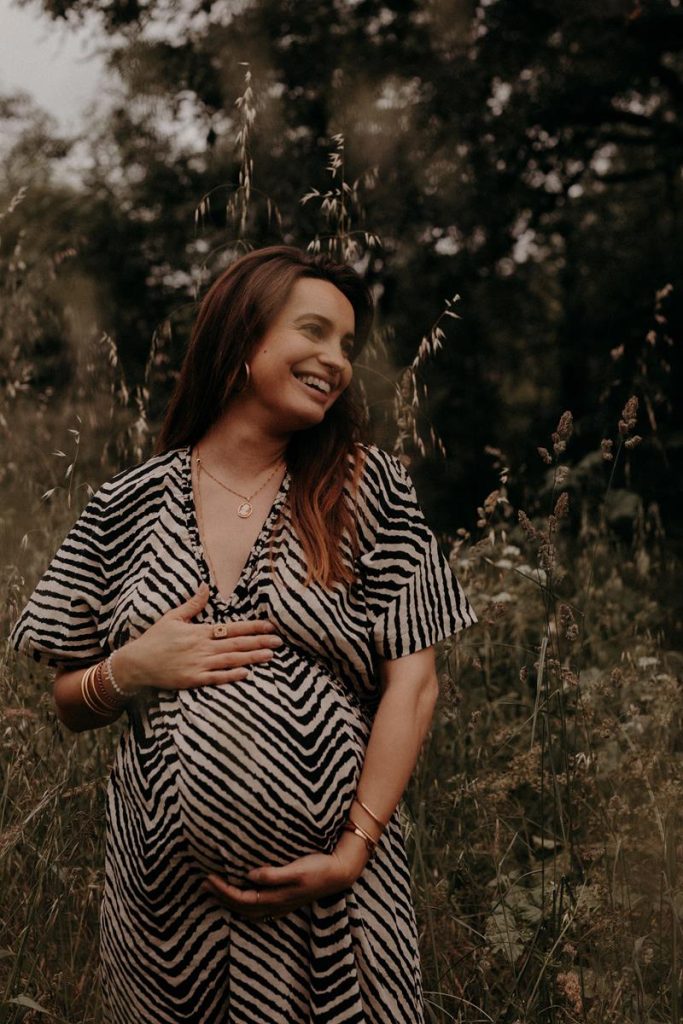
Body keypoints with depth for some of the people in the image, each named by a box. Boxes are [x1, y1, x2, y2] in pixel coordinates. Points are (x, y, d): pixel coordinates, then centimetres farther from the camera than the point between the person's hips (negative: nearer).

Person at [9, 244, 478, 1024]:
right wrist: (132, 670, -12)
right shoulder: (129, 506, 2)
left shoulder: (366, 486, -1)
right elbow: (71, 704, 9)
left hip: (330, 886, -1)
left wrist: (353, 851, -12)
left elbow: (411, 682, -4)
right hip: (166, 896, 1)